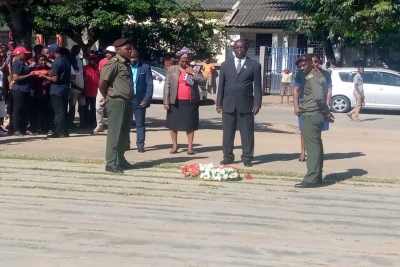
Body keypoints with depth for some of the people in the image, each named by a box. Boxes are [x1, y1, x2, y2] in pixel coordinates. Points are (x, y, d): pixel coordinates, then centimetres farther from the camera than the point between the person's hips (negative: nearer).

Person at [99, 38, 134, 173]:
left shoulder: (127, 64, 15)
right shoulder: (113, 64, -12)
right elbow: (102, 83, -16)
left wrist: (129, 100, 14)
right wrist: (107, 98, -2)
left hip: (127, 102, 9)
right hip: (116, 103, -9)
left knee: (124, 134, 14)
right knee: (114, 134, -4)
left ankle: (120, 160, 24)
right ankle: (111, 163, 0)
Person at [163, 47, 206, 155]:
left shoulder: (194, 70, 6)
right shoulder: (171, 69, 3)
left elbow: (203, 82, -3)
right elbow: (167, 86, 1)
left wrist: (193, 73, -13)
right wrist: (166, 101, -5)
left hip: (190, 102, 0)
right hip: (175, 102, 0)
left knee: (190, 125, 1)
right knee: (173, 124, 5)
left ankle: (190, 146, 8)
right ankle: (174, 145, 16)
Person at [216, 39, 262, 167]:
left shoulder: (254, 65, 3)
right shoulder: (225, 65, 10)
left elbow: (257, 86, 0)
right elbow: (221, 85, 10)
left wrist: (257, 104, -7)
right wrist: (219, 103, 4)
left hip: (246, 105, -2)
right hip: (228, 104, 2)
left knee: (247, 133, 1)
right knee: (227, 133, 6)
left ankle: (247, 158, 9)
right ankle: (228, 157, 14)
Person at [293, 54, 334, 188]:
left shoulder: (312, 77, -14)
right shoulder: (316, 75, 17)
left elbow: (319, 97, -26)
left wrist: (326, 113, -16)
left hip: (311, 116, -10)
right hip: (314, 115, 10)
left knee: (312, 147, -10)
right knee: (316, 146, 13)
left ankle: (311, 179, -9)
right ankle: (316, 176, 19)